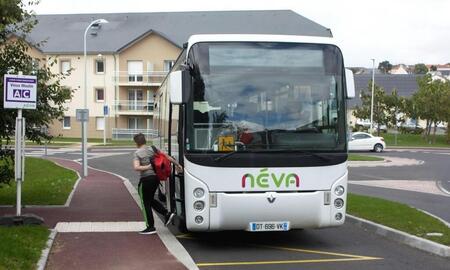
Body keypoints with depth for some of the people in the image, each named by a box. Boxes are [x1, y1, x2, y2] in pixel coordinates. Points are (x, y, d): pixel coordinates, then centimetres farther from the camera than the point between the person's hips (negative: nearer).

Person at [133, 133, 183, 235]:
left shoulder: (137, 153, -9)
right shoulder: (153, 150, 6)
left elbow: (136, 167, -22)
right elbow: (167, 156, 7)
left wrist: (148, 167, -12)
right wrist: (177, 164, 16)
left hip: (145, 179, -7)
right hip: (156, 177, 7)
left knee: (146, 203, 4)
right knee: (151, 199, 24)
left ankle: (150, 227, 7)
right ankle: (167, 214, 11)